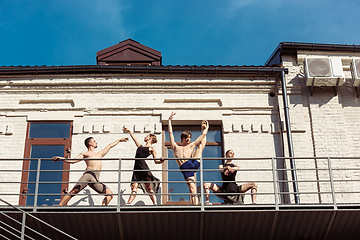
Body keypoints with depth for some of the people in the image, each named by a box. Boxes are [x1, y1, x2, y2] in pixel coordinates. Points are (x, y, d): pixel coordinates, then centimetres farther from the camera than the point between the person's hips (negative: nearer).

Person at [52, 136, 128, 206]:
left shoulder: (99, 154, 37)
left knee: (110, 194, -7)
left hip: (95, 180, 5)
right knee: (74, 191, -24)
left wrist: (119, 140, 57)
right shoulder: (85, 154, 21)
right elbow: (72, 161, 10)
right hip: (88, 174, -5)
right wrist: (60, 158, -3)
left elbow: (110, 146, 47)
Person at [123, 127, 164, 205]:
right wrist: (129, 131, 49)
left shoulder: (151, 149, 10)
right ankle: (128, 204, -14)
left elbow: (156, 161, 4)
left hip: (144, 167, -5)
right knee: (134, 187, -4)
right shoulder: (140, 146, 26)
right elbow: (134, 138, 39)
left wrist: (161, 161, -17)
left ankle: (155, 204, -6)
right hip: (136, 168, 5)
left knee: (148, 187, -7)